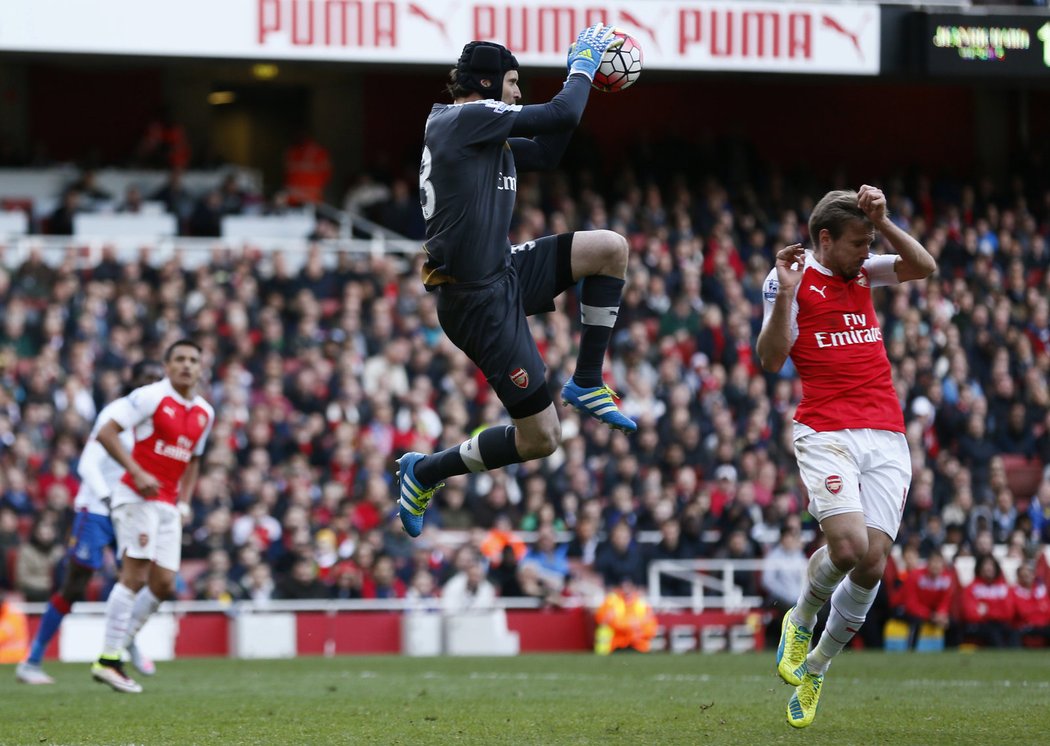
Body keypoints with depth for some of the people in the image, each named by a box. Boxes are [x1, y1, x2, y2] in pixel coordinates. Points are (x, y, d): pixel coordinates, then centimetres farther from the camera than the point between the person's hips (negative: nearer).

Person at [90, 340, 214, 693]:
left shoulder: (204, 413, 13)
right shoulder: (150, 397, -8)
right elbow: (106, 433, -12)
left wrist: (184, 503, 14)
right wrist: (137, 473, -20)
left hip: (167, 505, 7)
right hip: (137, 497, -7)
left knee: (164, 585, 2)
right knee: (135, 575, -16)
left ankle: (118, 645, 15)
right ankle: (108, 660, -14)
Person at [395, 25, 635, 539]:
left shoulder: (479, 131, 13)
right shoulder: (467, 118, -15)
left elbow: (546, 154, 20)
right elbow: (562, 115, -17)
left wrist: (582, 77, 14)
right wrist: (583, 63, 1)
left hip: (503, 271, 10)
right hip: (480, 299, -10)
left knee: (611, 248, 2)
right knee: (540, 438, -4)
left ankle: (586, 383, 9)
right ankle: (423, 473, 14)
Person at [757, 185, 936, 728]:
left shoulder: (863, 273, 17)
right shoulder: (793, 280, 2)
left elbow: (924, 267, 4)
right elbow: (771, 360, -6)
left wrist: (882, 221, -6)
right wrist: (785, 293, -16)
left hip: (887, 437, 5)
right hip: (827, 434, -5)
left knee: (873, 563, -6)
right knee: (848, 546, -23)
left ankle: (815, 666, 13)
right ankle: (800, 620, 10)